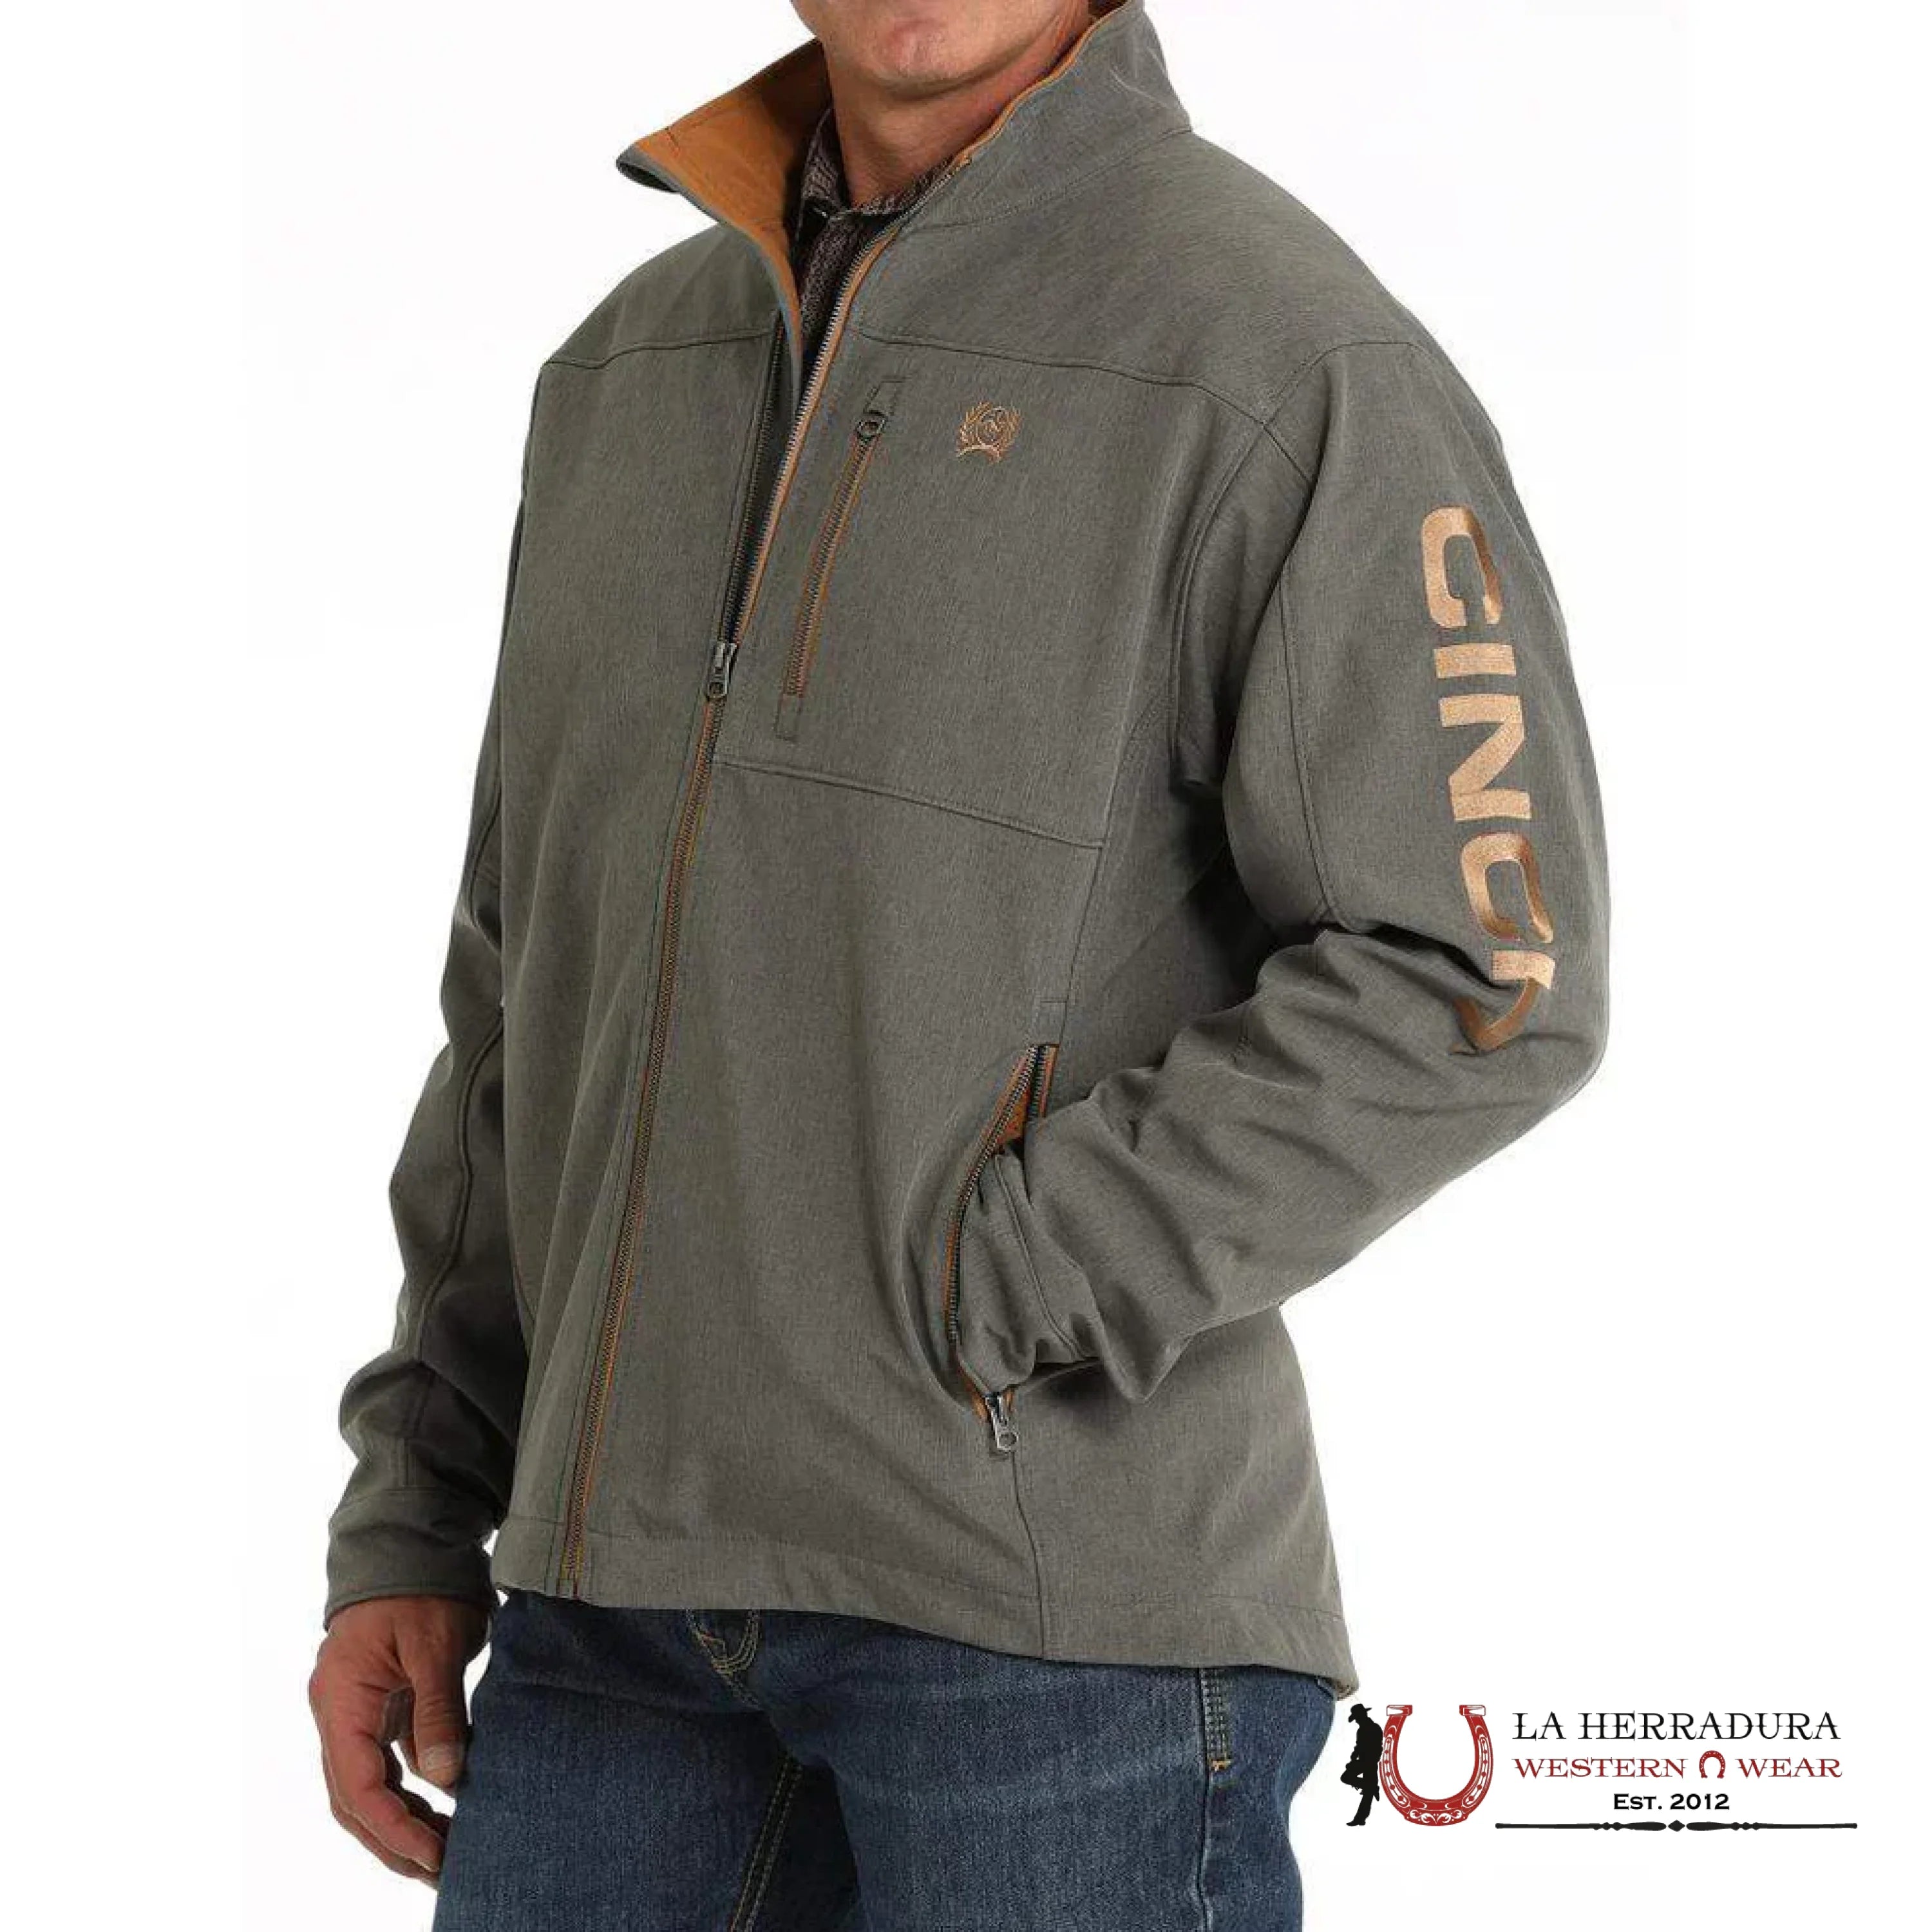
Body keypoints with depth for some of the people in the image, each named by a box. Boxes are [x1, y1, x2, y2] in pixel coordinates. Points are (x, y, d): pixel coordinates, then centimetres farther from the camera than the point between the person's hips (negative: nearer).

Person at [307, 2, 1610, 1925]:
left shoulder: (1286, 355, -7)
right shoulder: (628, 370, 14)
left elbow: (1481, 984, -12)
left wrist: (967, 1311, -15)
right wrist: (409, 1525, 13)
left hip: (1068, 1598, -6)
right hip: (620, 1592, 6)